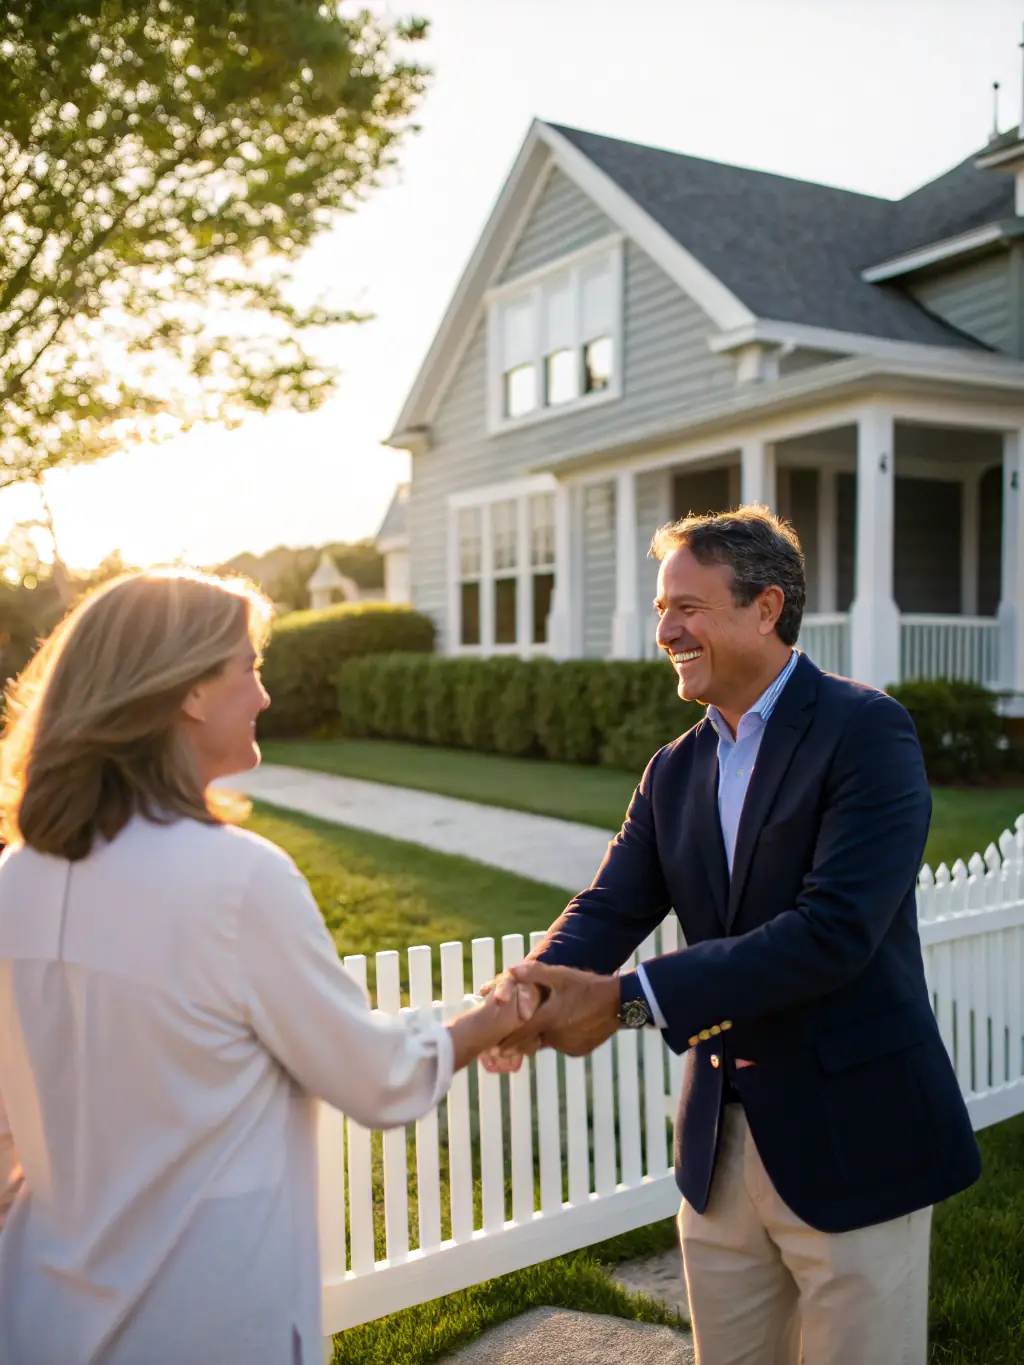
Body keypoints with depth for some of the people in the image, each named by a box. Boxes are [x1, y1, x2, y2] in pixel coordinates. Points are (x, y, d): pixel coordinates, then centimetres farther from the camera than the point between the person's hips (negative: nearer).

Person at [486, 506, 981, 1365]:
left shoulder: (866, 731, -14)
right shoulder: (675, 771, 8)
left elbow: (837, 927, -25)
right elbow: (610, 909, -1)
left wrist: (630, 1000, -27)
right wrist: (536, 989, -24)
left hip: (851, 1142, -6)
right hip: (721, 1143, 6)